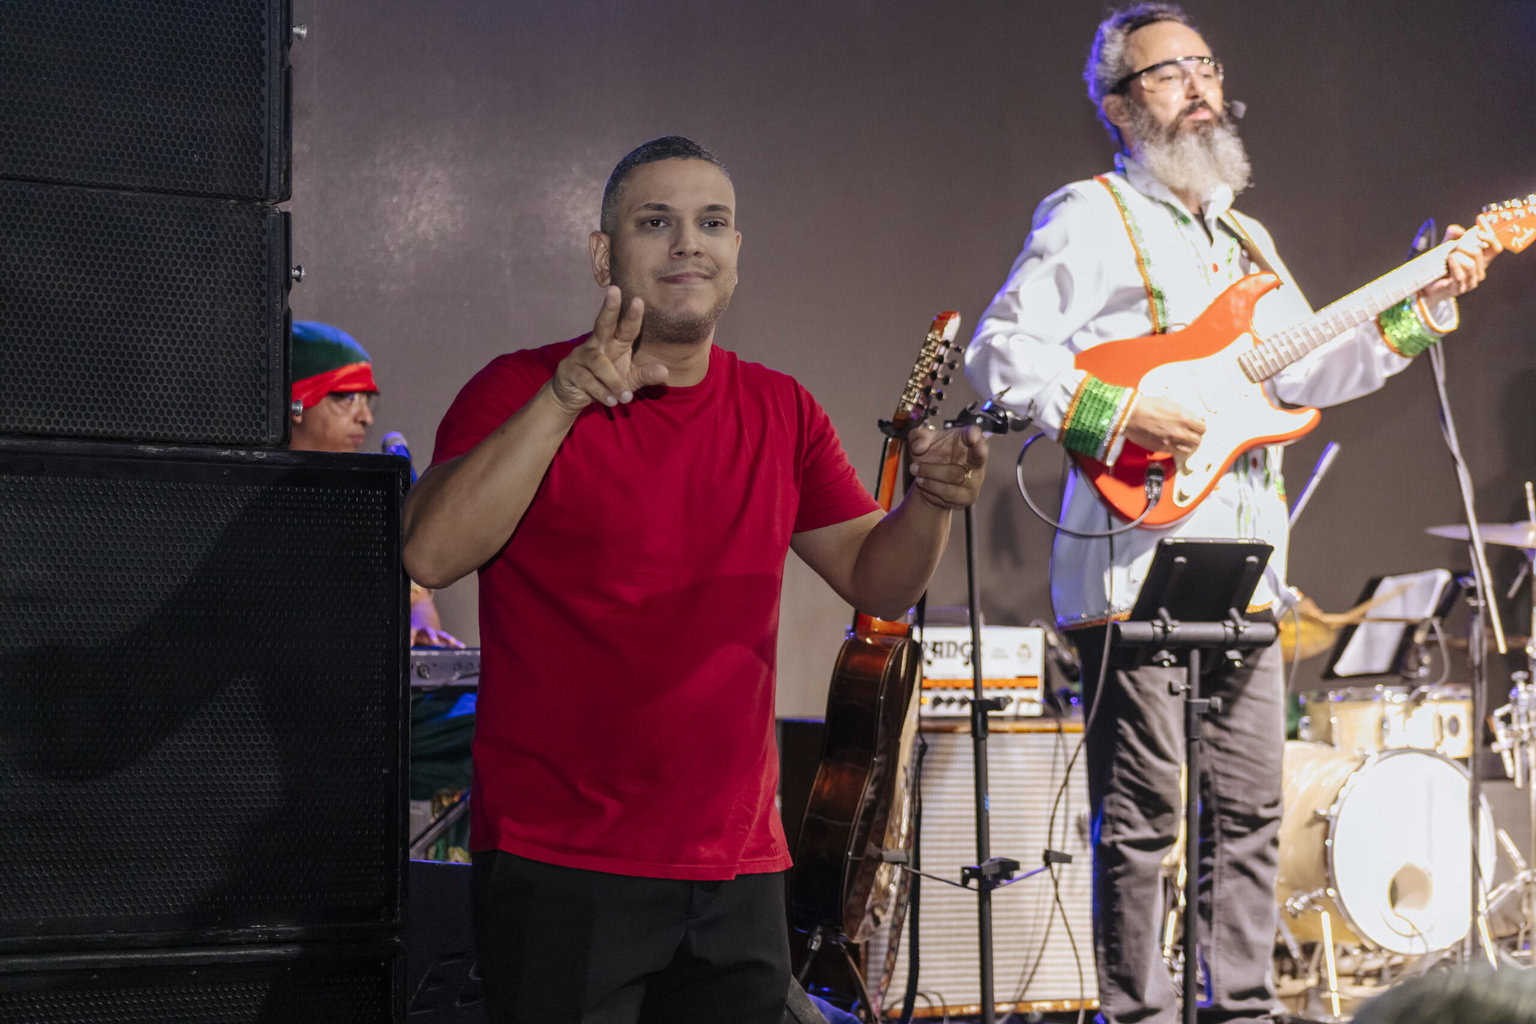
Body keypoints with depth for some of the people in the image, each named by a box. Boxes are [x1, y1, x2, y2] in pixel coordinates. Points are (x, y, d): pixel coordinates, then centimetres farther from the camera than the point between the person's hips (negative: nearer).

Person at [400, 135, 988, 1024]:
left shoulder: (783, 413, 10)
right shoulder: (523, 391, -5)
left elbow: (877, 583, 13)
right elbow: (433, 554, -20)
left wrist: (933, 503, -8)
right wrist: (564, 400, -28)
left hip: (739, 869, 5)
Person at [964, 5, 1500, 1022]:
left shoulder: (1246, 238, 22)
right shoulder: (1089, 220, -3)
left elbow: (1309, 373, 19)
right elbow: (999, 354, -12)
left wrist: (1426, 302, 12)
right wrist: (1116, 416, -20)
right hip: (1135, 564, -8)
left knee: (1249, 813, 11)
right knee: (1143, 817, -5)